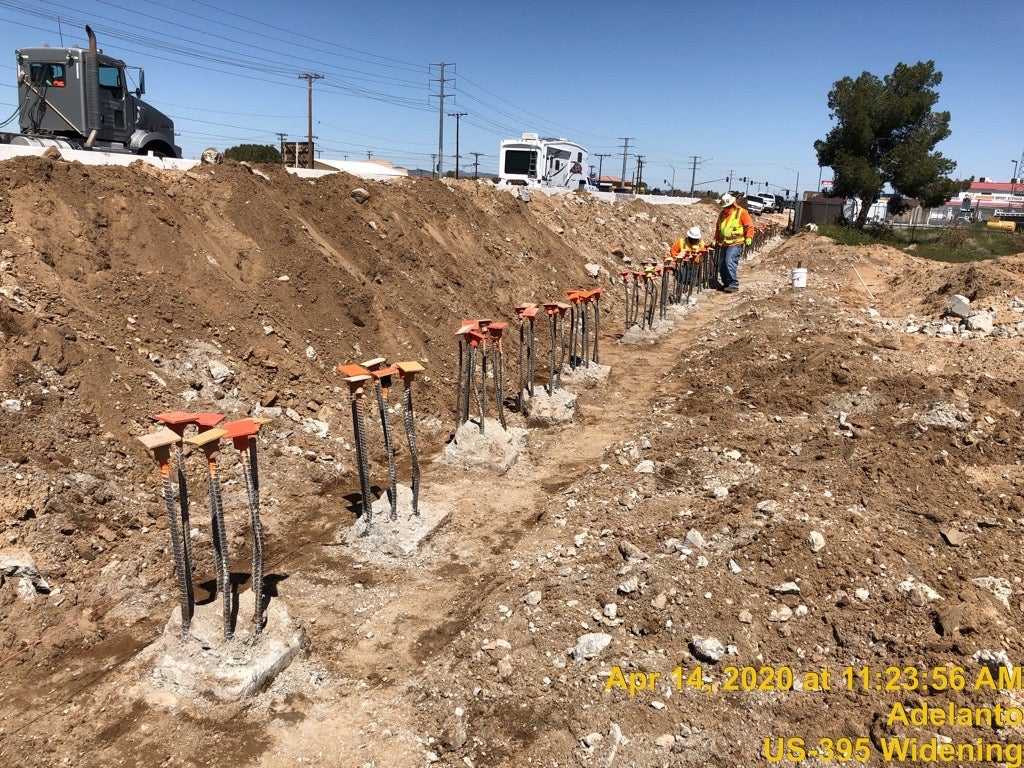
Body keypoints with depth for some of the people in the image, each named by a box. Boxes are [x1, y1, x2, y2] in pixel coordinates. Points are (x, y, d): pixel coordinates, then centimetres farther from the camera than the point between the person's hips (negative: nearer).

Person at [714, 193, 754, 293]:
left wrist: (749, 237, -15)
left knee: (730, 262, -20)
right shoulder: (722, 214, 16)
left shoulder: (741, 212, -3)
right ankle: (726, 284, 20)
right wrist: (716, 240, 23)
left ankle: (734, 284, -14)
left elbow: (749, 225, -5)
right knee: (721, 265, 7)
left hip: (735, 243, -7)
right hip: (724, 243, 7)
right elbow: (718, 228, 26)